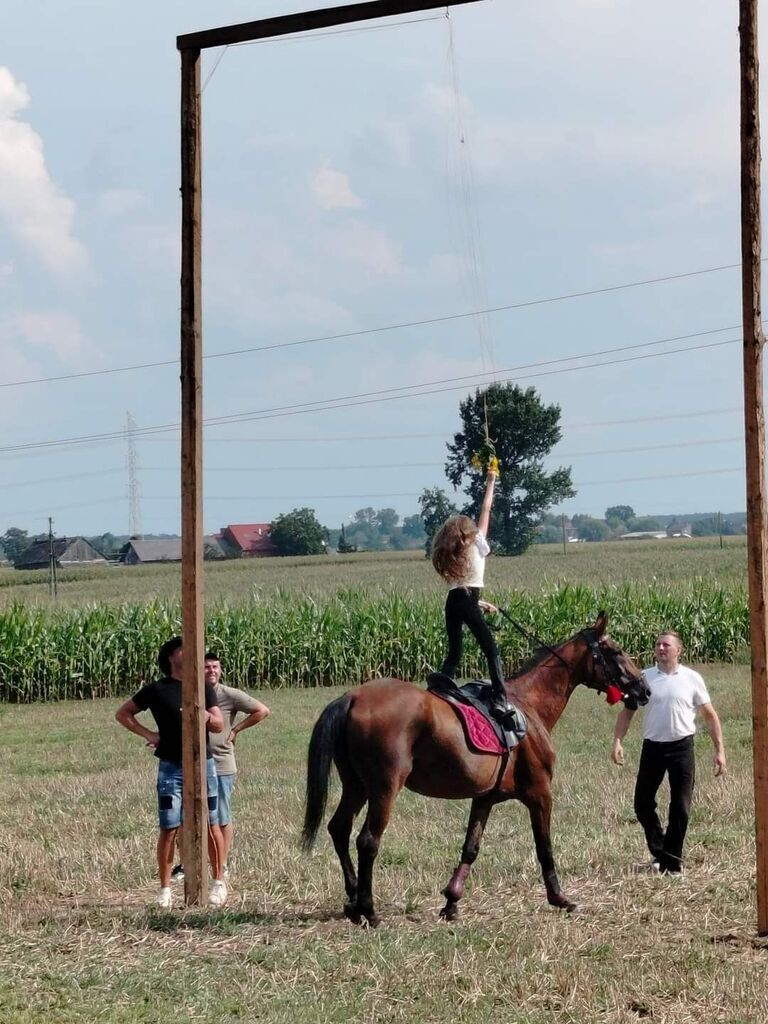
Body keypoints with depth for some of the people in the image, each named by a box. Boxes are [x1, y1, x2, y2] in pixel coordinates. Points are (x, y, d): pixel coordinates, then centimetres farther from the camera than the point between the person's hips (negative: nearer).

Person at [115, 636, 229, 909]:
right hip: (171, 768, -1)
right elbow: (122, 713, 10)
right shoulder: (157, 690, 2)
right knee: (169, 829, -3)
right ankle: (165, 888, 4)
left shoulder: (203, 687, 7)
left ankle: (218, 882, 15)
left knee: (211, 826, 3)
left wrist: (203, 715, -20)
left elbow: (219, 725, 1)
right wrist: (147, 734, -2)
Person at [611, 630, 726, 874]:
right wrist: (617, 741, -8)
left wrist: (719, 750, -1)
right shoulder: (644, 678, 3)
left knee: (681, 806, -1)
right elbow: (627, 711, 6)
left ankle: (672, 861, 10)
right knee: (642, 804, 5)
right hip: (652, 747, 2)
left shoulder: (692, 679, 1)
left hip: (682, 747, -2)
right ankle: (659, 851, 24)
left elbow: (709, 715, 5)